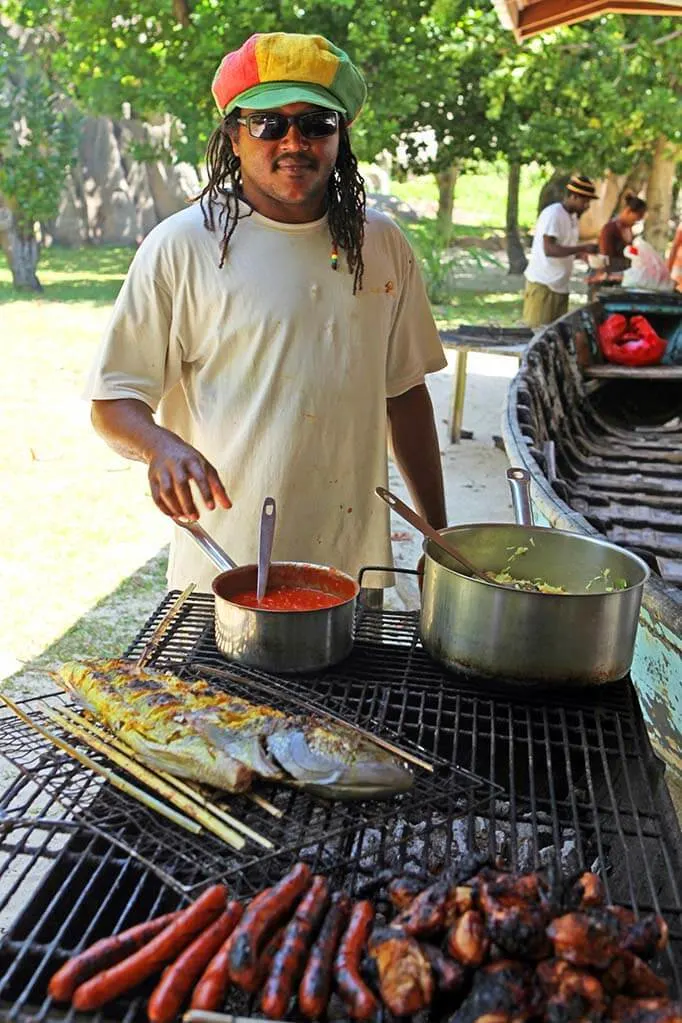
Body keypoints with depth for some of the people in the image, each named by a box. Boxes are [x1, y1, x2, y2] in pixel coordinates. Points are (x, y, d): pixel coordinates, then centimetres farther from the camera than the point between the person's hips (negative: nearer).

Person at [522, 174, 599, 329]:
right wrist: (582, 247, -22)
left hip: (560, 285, 9)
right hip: (543, 284, -9)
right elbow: (549, 249, -23)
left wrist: (583, 253, 3)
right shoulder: (553, 214, -13)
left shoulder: (572, 217, 15)